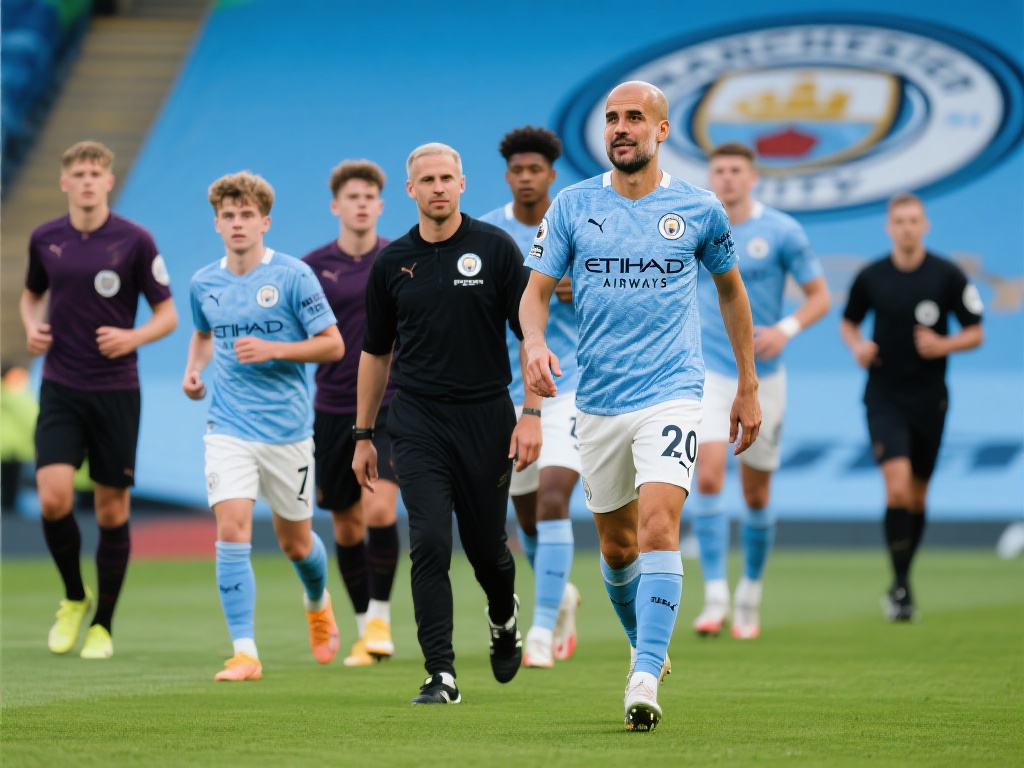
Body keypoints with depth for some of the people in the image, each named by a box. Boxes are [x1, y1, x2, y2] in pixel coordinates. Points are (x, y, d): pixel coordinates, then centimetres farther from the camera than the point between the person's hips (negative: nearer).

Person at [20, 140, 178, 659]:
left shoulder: (134, 241, -5)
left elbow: (167, 314, 0)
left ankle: (102, 625, 16)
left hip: (116, 390, -2)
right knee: (54, 499, -14)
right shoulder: (45, 239, 4)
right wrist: (32, 327, 1)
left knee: (112, 509, 3)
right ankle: (74, 598, 11)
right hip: (60, 388, 2)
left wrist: (133, 337, -19)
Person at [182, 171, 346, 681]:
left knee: (295, 542, 12)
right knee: (232, 532, -16)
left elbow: (332, 344, -7)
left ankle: (318, 603, 47)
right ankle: (245, 653, -14)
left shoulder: (294, 276, -8)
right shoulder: (204, 283, 4)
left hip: (287, 428, -2)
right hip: (229, 428, 2)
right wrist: (193, 368, 5)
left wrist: (273, 350, -19)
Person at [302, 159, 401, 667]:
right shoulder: (313, 267, 0)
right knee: (347, 525, 7)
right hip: (333, 409, 2)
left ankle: (380, 616, -4)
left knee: (379, 508, -19)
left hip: (390, 404, -2)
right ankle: (364, 626, 20)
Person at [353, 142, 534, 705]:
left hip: (486, 416, -1)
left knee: (485, 544, 8)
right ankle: (441, 675, -9)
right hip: (417, 421, 1)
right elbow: (376, 352, 14)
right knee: (429, 545, -11)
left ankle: (504, 617, 42)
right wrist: (362, 435, 14)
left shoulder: (496, 248, -2)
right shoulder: (392, 263, 5)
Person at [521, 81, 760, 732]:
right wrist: (535, 343, -19)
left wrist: (749, 388, 16)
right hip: (599, 402, 3)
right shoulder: (574, 206, 3)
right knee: (617, 543, 13)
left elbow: (731, 289, 15)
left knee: (658, 526, -20)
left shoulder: (699, 209, 1)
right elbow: (537, 289, 4)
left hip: (671, 393, -3)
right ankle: (644, 644, 39)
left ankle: (645, 681, -25)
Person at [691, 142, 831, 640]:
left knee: (757, 495, 8)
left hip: (763, 376, 0)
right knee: (707, 478, -17)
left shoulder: (780, 231, -4)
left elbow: (819, 296, -1)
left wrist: (786, 329, -18)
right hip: (709, 373, 0)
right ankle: (715, 598, -17)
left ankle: (750, 594, 27)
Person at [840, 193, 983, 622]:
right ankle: (901, 586, -14)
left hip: (929, 398, 1)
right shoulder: (870, 277, 0)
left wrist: (944, 345, -17)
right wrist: (857, 346, -6)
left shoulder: (947, 276, -3)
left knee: (917, 494, 10)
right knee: (897, 486, -18)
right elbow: (848, 322, 15)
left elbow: (975, 333, 2)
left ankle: (901, 583, 27)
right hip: (884, 397, -1)